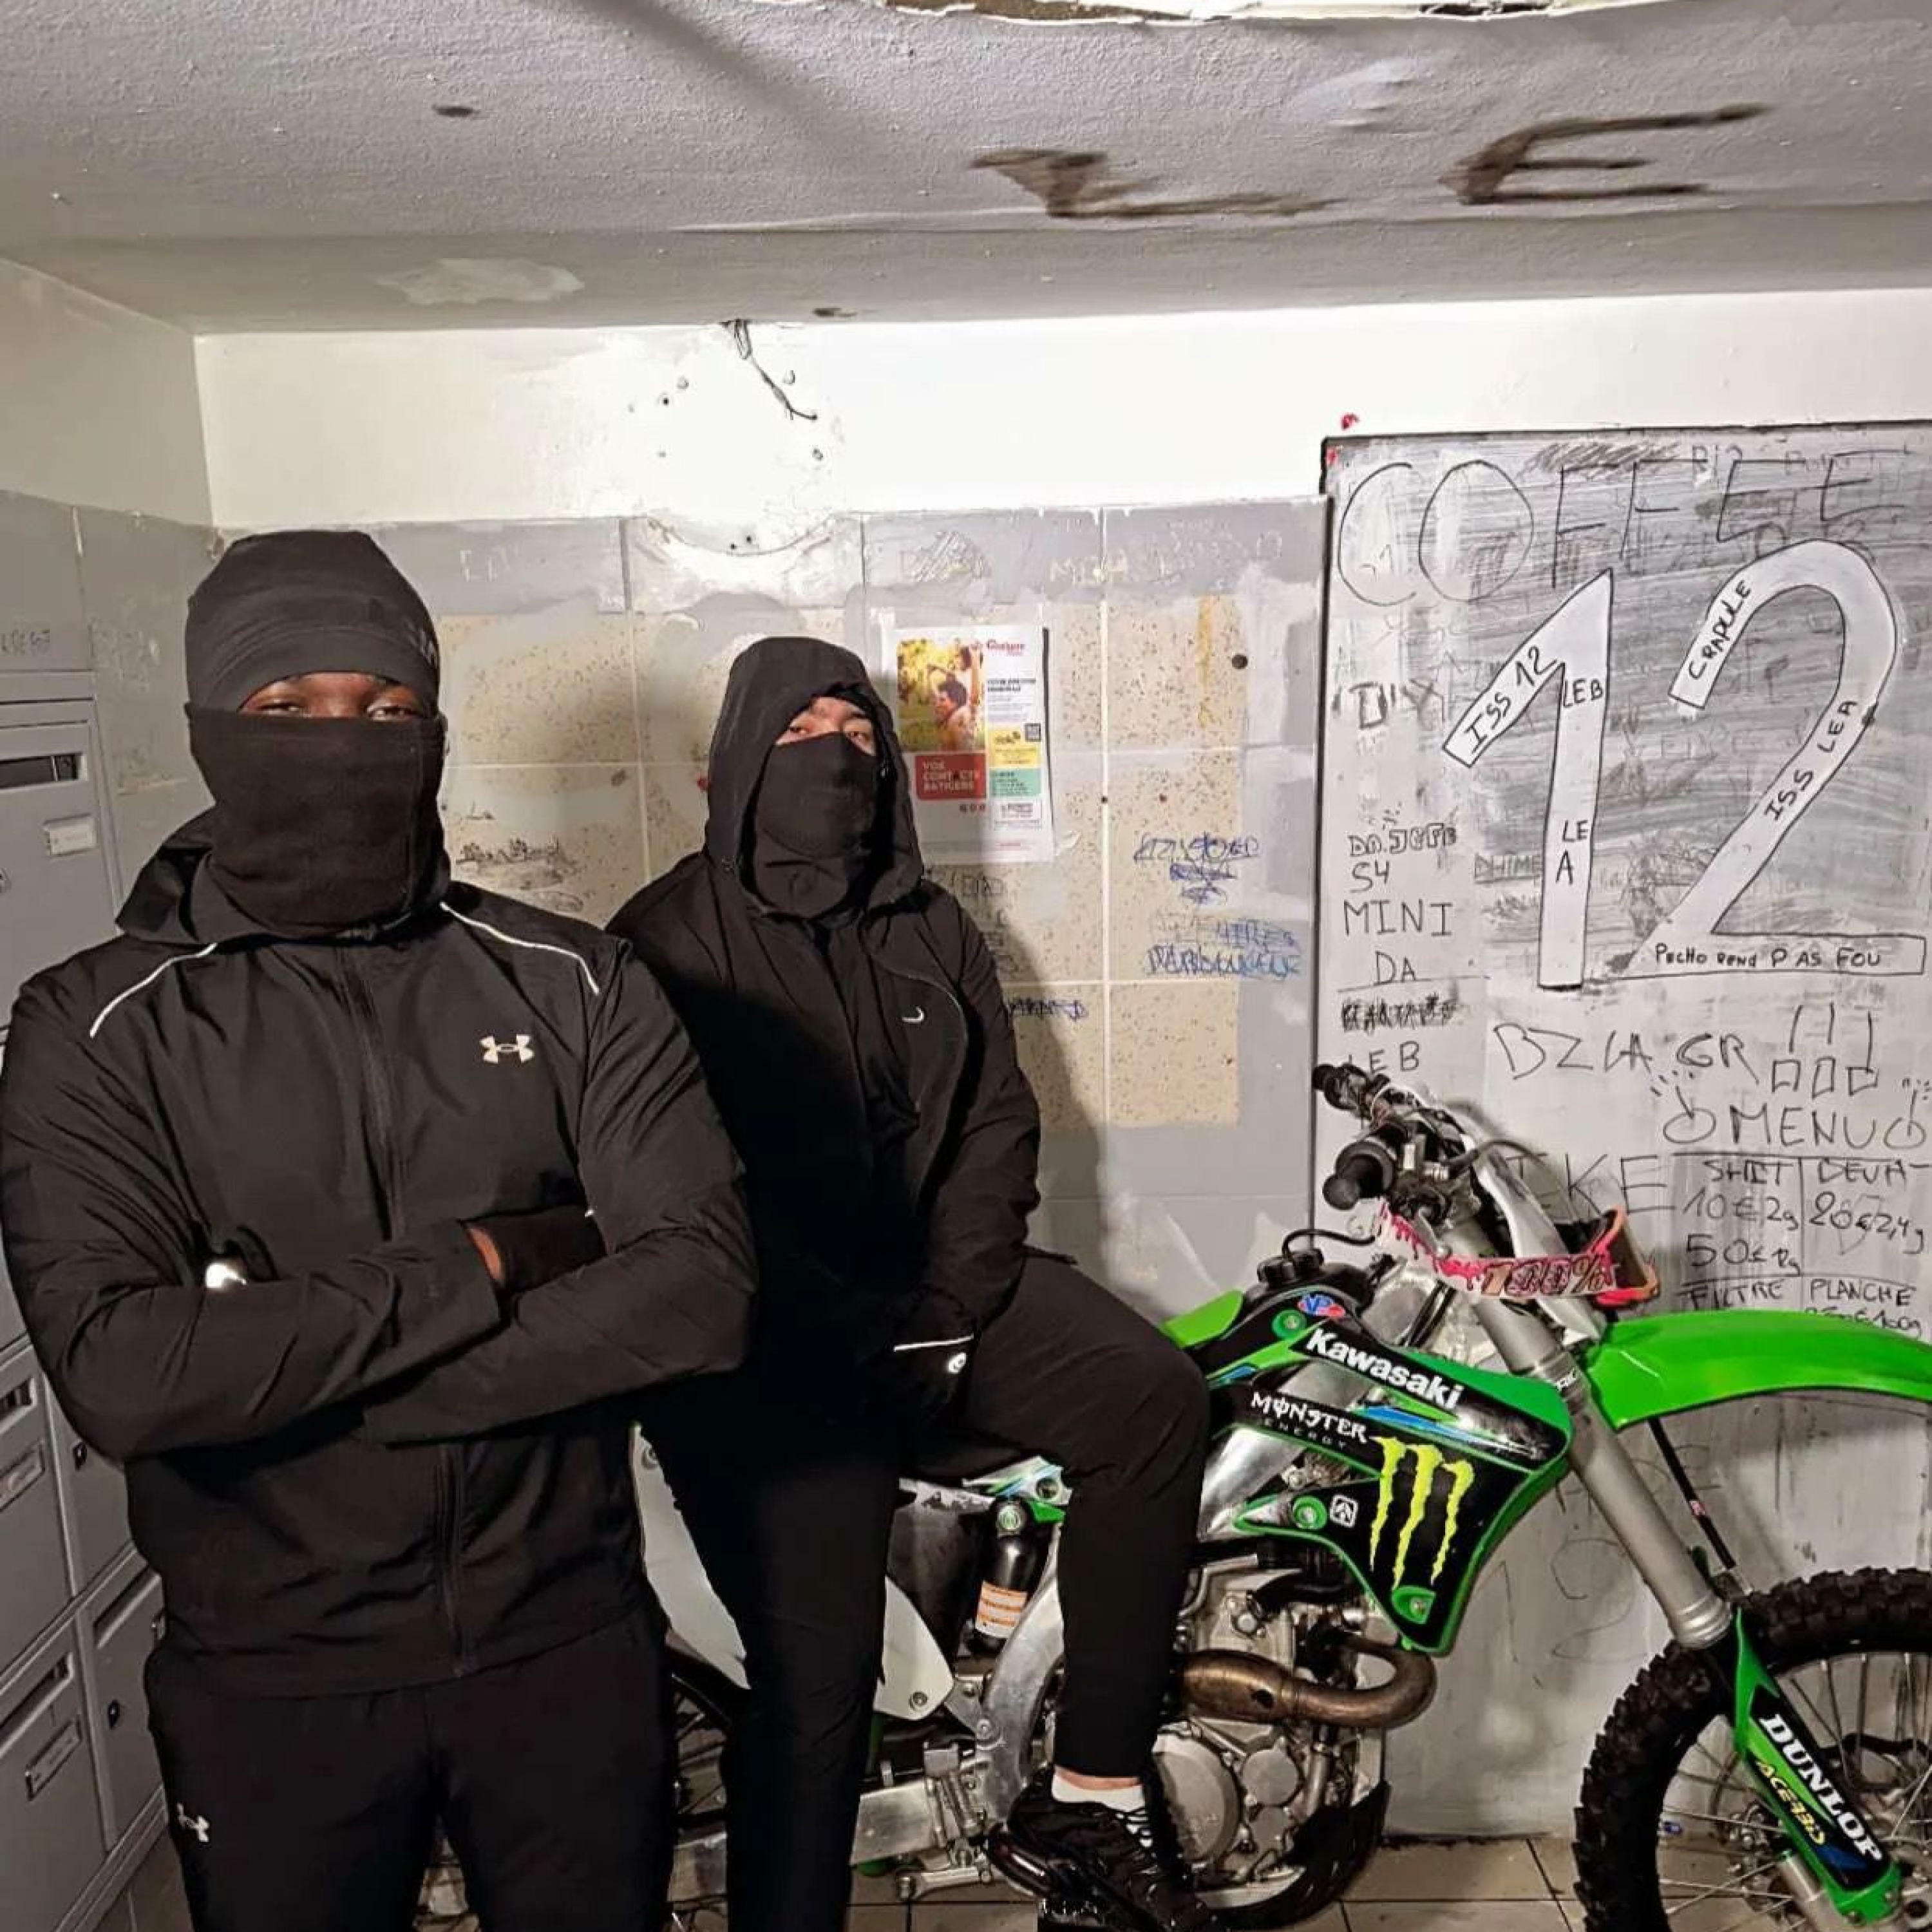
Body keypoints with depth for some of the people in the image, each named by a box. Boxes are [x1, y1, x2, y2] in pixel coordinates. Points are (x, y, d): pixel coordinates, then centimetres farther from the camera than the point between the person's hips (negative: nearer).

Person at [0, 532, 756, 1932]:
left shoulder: (573, 984, -7)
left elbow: (701, 1289, -17)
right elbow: (119, 1375, -21)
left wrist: (302, 1375, -20)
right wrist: (471, 1268, -20)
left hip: (571, 1645, 1)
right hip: (272, 1682, 0)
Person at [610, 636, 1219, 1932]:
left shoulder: (931, 929, 12)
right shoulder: (671, 937, -4)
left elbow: (997, 1120, 9)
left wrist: (949, 1311, -5)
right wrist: (853, 1336, -14)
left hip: (932, 1290, 5)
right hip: (765, 1337, -4)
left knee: (1157, 1396, -15)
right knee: (817, 1670, -13)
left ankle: (1092, 1795, -4)